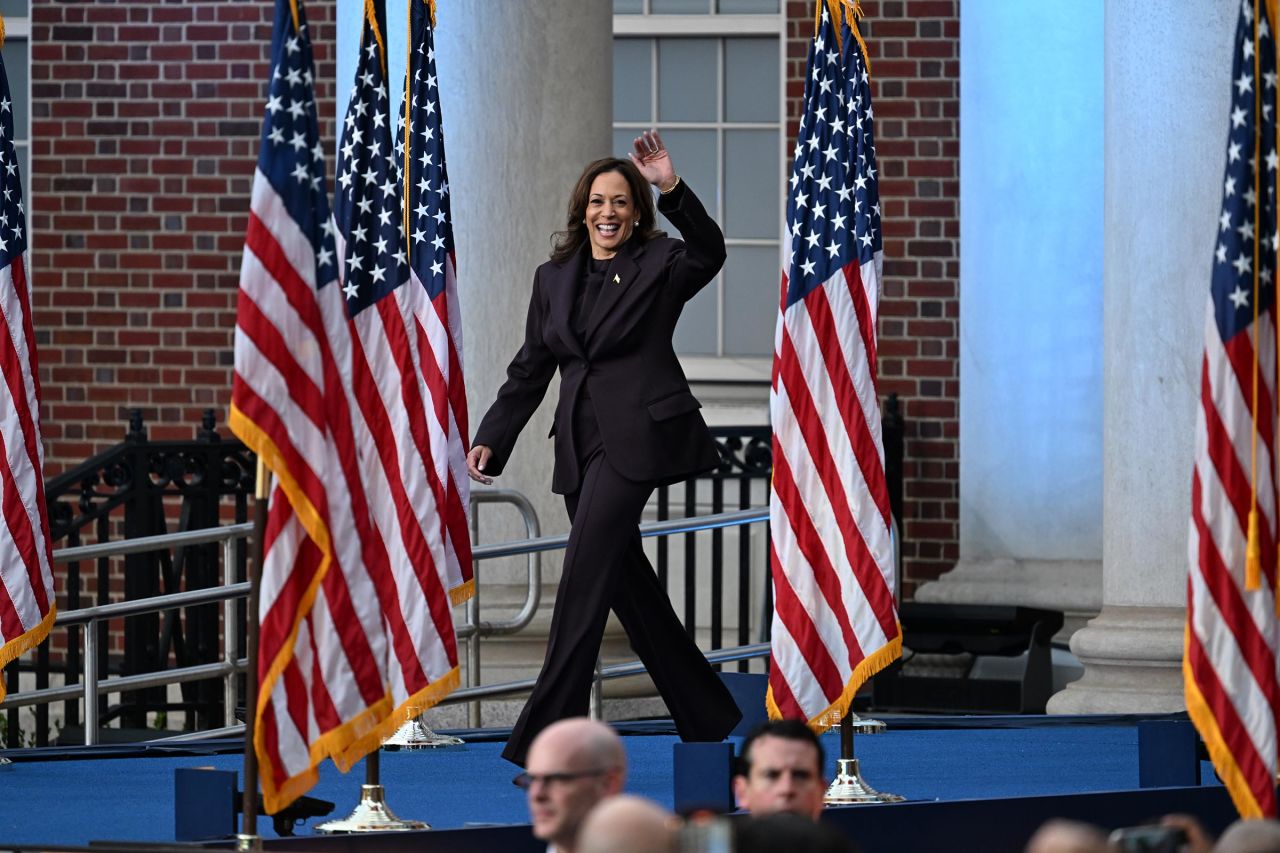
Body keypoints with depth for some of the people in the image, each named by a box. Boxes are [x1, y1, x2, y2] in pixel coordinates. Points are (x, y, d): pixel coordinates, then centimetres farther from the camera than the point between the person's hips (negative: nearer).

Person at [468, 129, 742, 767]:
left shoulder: (659, 266, 0)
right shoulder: (555, 278, 16)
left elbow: (708, 253, -22)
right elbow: (530, 370, 17)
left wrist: (672, 188, -33)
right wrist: (491, 439, 9)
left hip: (637, 435, -7)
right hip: (582, 442, 7)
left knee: (584, 575, -14)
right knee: (625, 580, 9)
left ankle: (545, 739, -16)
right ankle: (704, 715, 21)